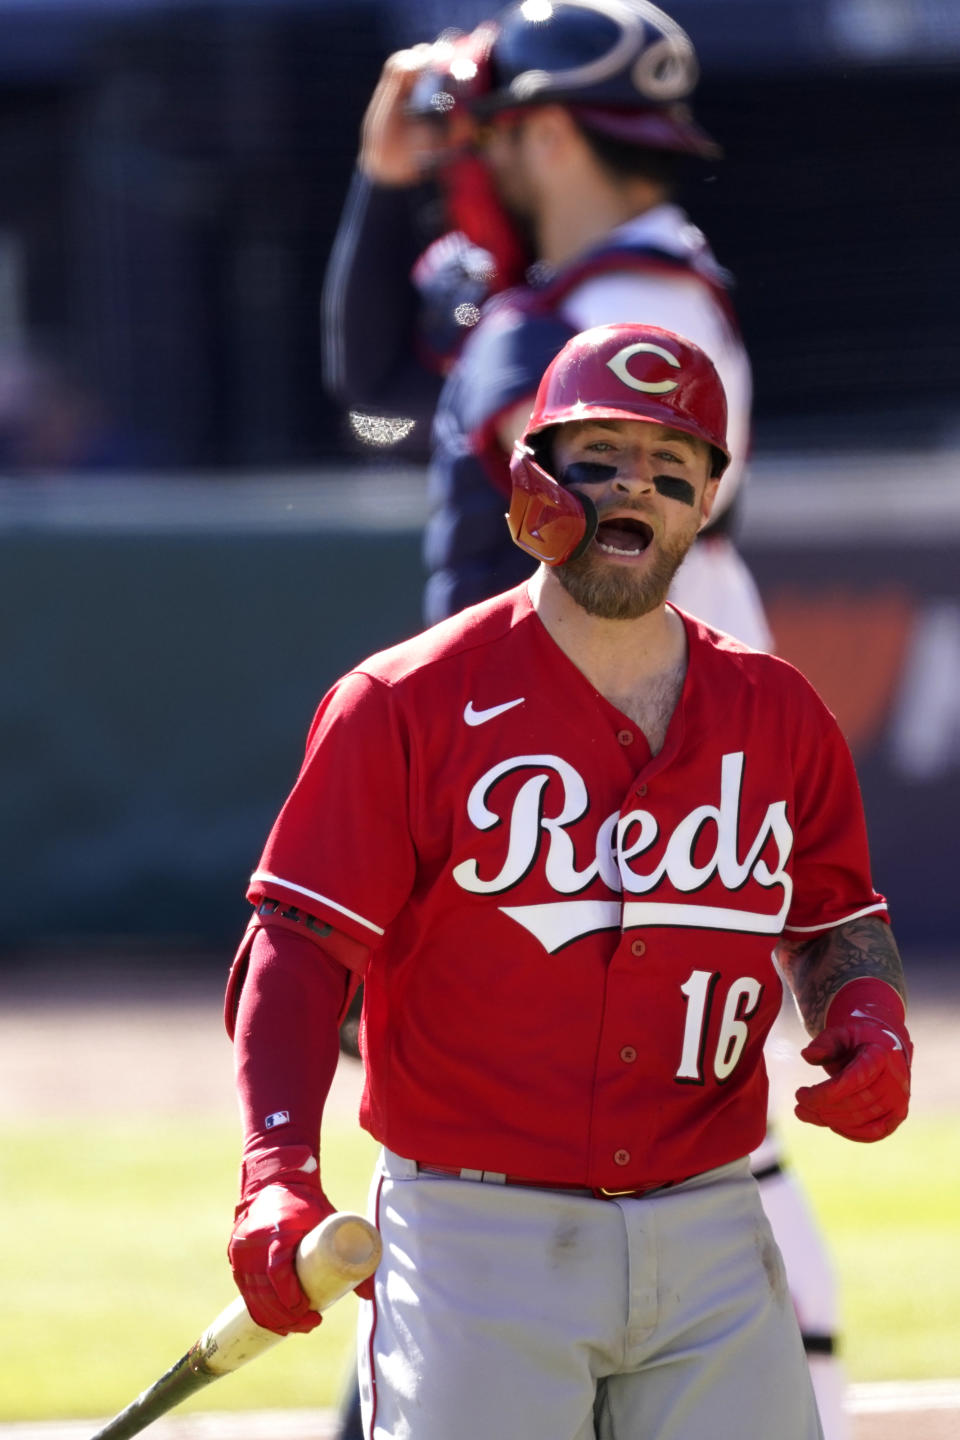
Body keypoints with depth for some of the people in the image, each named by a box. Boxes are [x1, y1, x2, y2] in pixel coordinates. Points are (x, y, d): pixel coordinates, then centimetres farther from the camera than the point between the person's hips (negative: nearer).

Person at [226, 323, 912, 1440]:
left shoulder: (777, 715, 10)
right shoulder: (408, 706, -3)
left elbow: (836, 918, 23)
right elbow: (298, 949, -7)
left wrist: (868, 1024, -1)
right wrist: (278, 1178, -21)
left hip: (710, 1245, 4)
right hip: (477, 1243, -4)